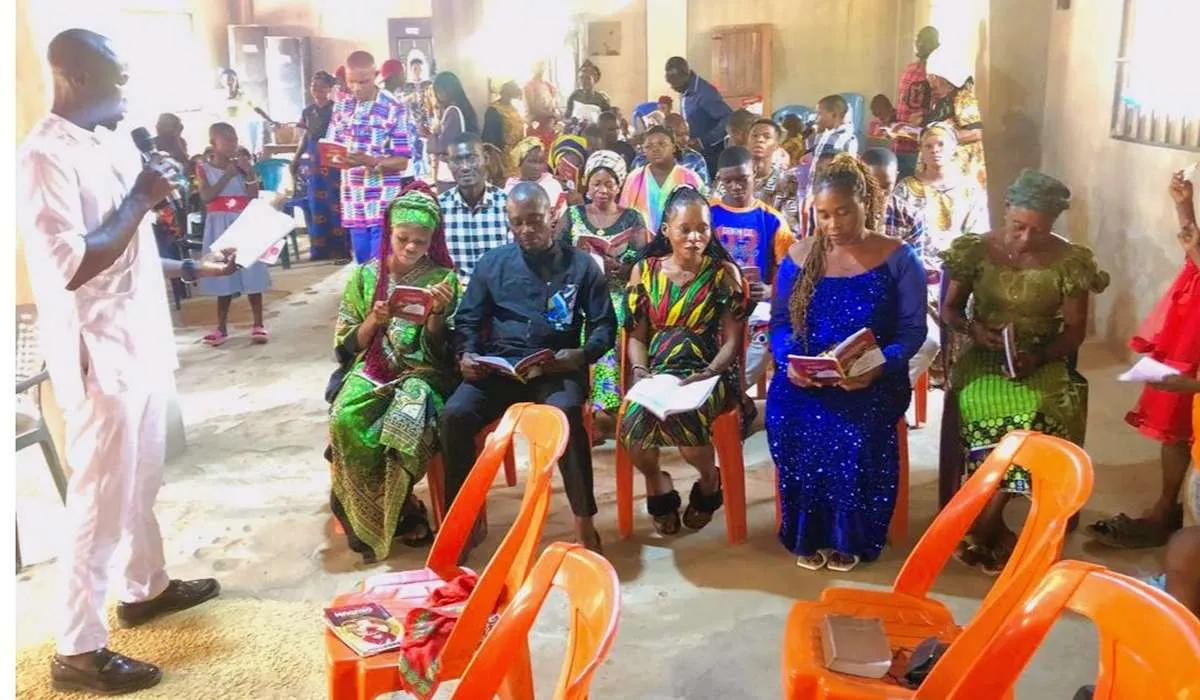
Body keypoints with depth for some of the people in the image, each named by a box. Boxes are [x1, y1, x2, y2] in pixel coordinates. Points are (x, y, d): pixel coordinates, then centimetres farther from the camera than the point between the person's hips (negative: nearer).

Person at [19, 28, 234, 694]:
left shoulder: (103, 145, 11)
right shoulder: (45, 155, -17)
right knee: (100, 499, -1)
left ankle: (144, 586, 40)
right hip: (98, 356, -9)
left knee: (141, 482, 21)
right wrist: (141, 201, -18)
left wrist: (193, 268, 18)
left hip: (141, 344, 9)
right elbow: (72, 266, -26)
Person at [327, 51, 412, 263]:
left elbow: (402, 161, -9)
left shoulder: (394, 108, -9)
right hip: (354, 203, 5)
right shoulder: (341, 104, 8)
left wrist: (371, 162, -27)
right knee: (362, 267, 11)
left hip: (383, 204, -5)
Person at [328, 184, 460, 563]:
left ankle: (382, 515, -8)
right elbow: (348, 345, 6)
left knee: (405, 422, -35)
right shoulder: (366, 276, 6)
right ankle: (404, 512, -12)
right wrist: (373, 321, -12)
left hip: (421, 372, -2)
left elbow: (438, 352, -1)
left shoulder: (443, 278, 2)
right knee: (344, 421, -30)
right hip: (371, 369, 2)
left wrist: (437, 313, -18)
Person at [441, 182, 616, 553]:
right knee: (454, 415, -25)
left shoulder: (581, 264, 7)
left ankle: (584, 519, -21)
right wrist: (466, 354, -6)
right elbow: (468, 319, 15)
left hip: (557, 367, -2)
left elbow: (604, 325, 7)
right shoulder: (491, 263, 13)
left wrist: (583, 354, -14)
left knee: (566, 413, -36)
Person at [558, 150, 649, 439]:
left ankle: (601, 410, -16)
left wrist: (615, 266, -18)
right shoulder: (573, 215, 11)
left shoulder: (632, 218, 7)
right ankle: (589, 410, -13)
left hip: (617, 298, -1)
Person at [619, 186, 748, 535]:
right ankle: (657, 484, 6)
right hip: (657, 371, 2)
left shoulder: (724, 272, 2)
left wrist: (709, 373, -18)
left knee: (679, 417, -34)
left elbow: (731, 339, -1)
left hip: (706, 372, -2)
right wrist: (639, 370, -12)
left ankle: (709, 481, 3)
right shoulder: (645, 270, 8)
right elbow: (636, 335, 7)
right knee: (634, 420, -30)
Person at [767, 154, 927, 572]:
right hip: (803, 377, 2)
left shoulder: (898, 258, 0)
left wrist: (879, 366, -23)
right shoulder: (799, 256, 8)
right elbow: (779, 321, 9)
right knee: (786, 422, -29)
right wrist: (789, 360, -13)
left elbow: (913, 329, -4)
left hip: (872, 379, -2)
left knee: (852, 430, -33)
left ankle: (850, 535, -6)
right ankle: (808, 533, -5)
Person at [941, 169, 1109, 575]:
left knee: (1037, 416, -33)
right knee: (994, 412, -34)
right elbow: (949, 309, 7)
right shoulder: (976, 250, 0)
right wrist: (973, 329, -15)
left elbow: (1075, 330, 1)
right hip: (983, 357, 0)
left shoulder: (1069, 261, -2)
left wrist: (1039, 356, -18)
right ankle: (995, 528, -19)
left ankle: (981, 526, -21)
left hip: (1041, 361, 0)